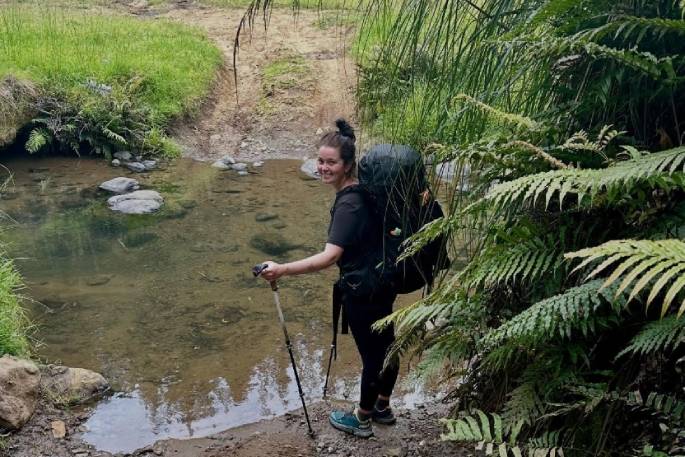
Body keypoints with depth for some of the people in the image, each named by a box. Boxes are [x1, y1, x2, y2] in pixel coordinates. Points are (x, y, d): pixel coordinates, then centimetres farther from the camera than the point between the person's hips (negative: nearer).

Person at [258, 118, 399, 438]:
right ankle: (382, 408, 41)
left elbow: (329, 257, -37)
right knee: (385, 346, 22)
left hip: (363, 292, -9)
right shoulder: (364, 190, 0)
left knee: (371, 355, 8)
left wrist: (282, 270, -40)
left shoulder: (348, 205, -28)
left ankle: (362, 420, 28)